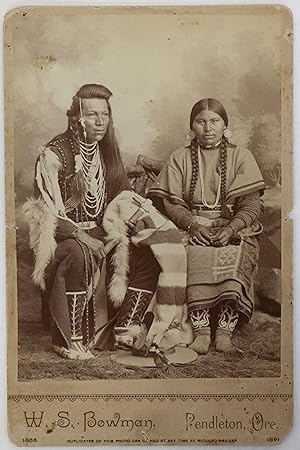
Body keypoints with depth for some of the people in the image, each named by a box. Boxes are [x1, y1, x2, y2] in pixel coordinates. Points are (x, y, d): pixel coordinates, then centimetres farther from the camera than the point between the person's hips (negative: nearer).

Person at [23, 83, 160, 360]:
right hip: (62, 236, -6)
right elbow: (49, 213, -15)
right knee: (80, 256, -38)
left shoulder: (107, 152, 9)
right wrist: (84, 238, -27)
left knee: (147, 254, -11)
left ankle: (125, 330, -2)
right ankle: (68, 340, -23)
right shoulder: (54, 154, -11)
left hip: (101, 233, 7)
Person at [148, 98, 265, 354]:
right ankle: (201, 330, -25)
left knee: (233, 257, -33)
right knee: (196, 257, -33)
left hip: (234, 229, 0)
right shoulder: (180, 159, 13)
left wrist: (230, 229, -17)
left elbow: (251, 205, 1)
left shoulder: (241, 157, 10)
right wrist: (193, 225, -15)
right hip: (192, 228, 0)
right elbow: (172, 203, 4)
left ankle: (225, 330, -23)